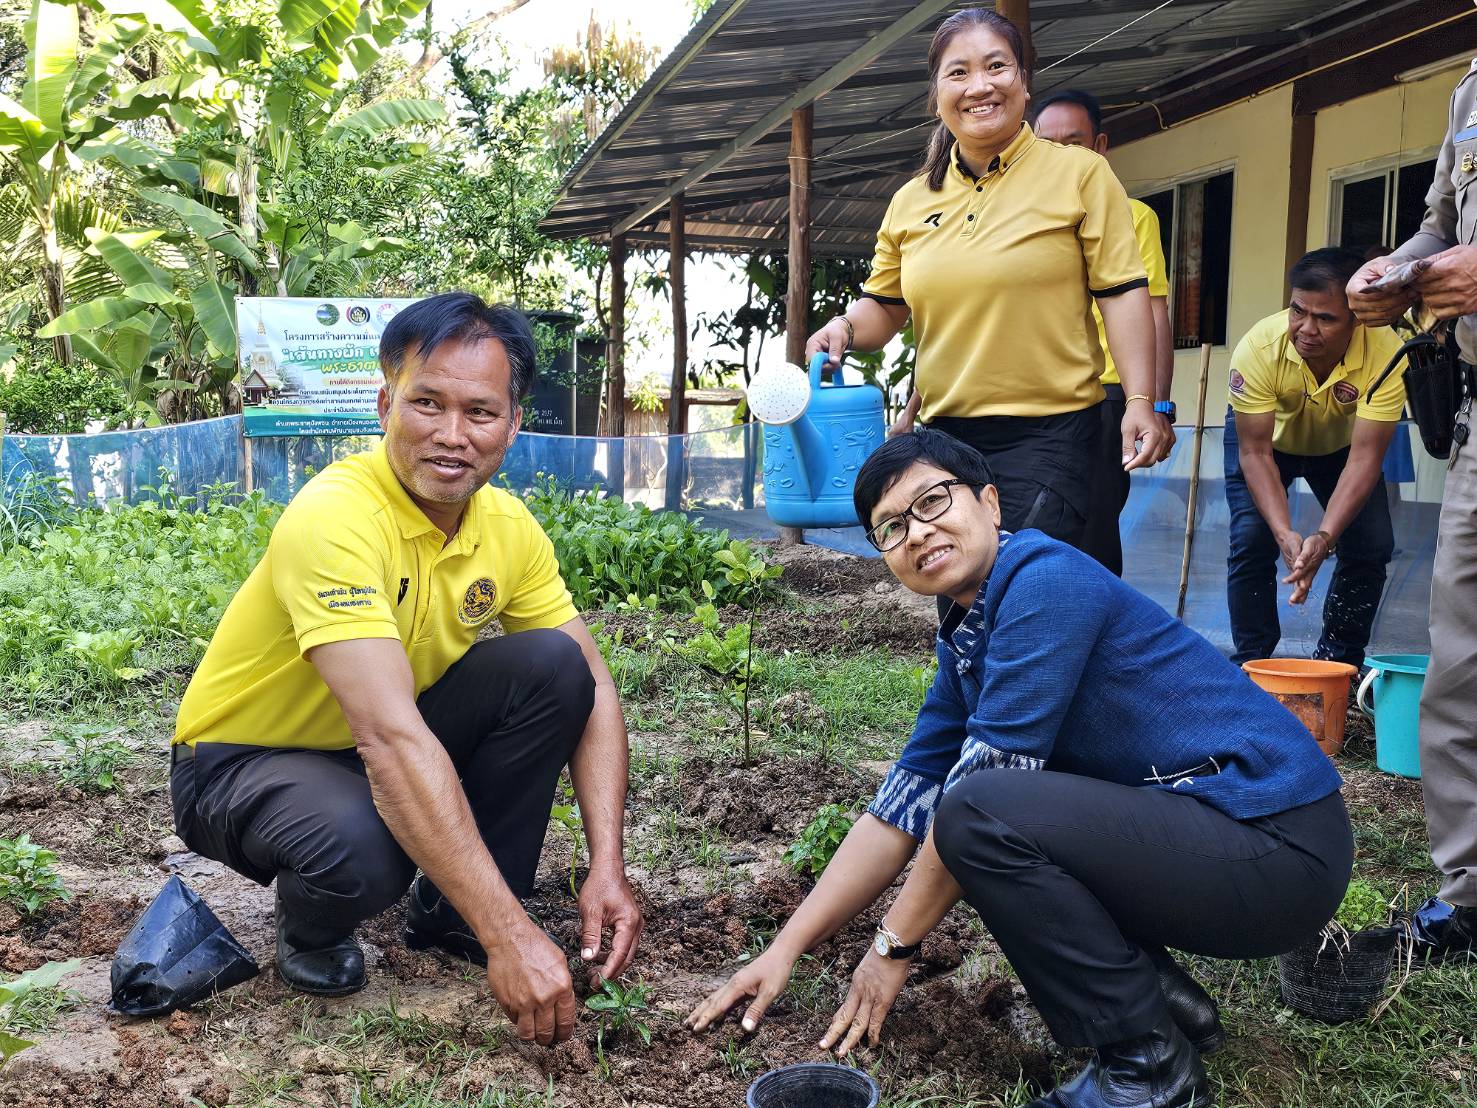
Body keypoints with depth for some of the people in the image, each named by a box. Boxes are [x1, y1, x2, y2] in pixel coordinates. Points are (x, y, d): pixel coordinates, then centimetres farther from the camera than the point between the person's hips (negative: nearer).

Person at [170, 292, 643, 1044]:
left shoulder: (508, 527, -10)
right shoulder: (334, 518, -31)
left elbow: (591, 689, -7)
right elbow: (391, 739, -40)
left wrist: (607, 867, -20)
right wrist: (509, 936, -43)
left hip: (396, 746, 6)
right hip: (242, 760, -6)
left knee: (553, 666, -17)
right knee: (363, 849, -38)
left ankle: (449, 911, -1)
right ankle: (310, 930, 1)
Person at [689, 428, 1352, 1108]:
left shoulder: (1045, 579, -18)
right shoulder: (966, 641, 9)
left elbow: (979, 790, -19)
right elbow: (902, 808, 10)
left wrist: (892, 946, -8)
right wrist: (784, 950, 7)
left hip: (1280, 847, -9)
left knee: (977, 812, -23)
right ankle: (1170, 1001, 13)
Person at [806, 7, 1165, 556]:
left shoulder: (1081, 172, -2)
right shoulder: (911, 201, 10)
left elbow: (1121, 291, -5)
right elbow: (885, 306, 17)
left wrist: (1141, 400, -14)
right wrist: (846, 327, -5)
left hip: (1047, 433, -5)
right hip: (944, 432, 5)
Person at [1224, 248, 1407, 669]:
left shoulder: (1387, 355, -37)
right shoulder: (1258, 348, -38)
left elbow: (1364, 457, -34)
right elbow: (1255, 452, -31)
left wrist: (1324, 537, -46)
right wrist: (1284, 533, -43)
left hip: (1341, 442, 1)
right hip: (1265, 434, -1)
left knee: (1372, 545, -11)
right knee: (1251, 539, -18)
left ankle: (1338, 663, 8)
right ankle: (1252, 664, -2)